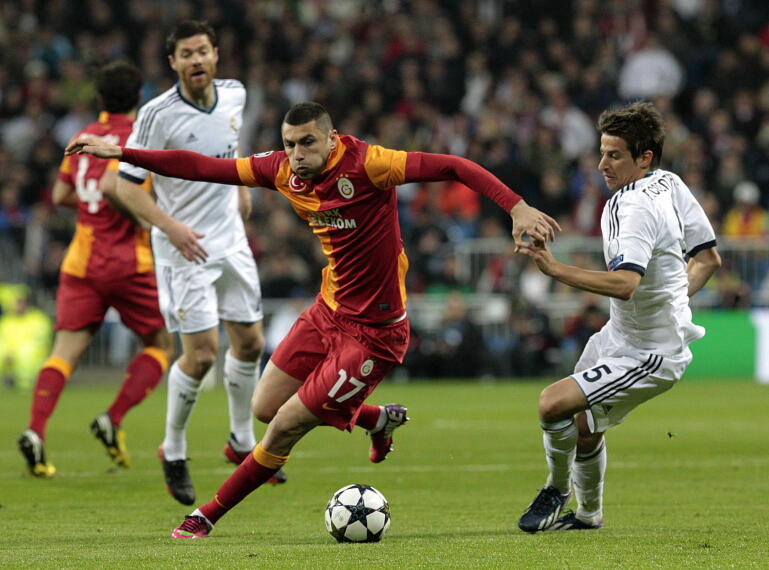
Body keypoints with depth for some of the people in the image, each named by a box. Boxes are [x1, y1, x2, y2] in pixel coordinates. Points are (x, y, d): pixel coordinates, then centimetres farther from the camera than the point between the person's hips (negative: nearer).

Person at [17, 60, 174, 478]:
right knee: (160, 346, 12)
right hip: (128, 263, -5)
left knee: (66, 349, -1)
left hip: (81, 262, 5)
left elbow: (61, 194, 16)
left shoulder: (83, 137, 12)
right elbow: (109, 187, -22)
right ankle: (113, 420, -5)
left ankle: (35, 431, -21)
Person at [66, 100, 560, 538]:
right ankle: (378, 418, 32)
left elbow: (451, 167, -24)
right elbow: (202, 168, 1)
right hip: (327, 311, 7)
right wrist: (120, 153, -2)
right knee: (265, 408, 13)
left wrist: (517, 207, -33)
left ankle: (209, 516, 14)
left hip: (372, 332, -7)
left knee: (286, 427, -5)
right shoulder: (284, 170, -3)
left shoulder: (366, 164, -21)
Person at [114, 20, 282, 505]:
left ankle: (242, 442, 29)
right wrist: (170, 226, -25)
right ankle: (174, 451, 10)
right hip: (184, 248, -6)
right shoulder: (159, 115, -17)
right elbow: (128, 185, -15)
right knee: (201, 354, -10)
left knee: (250, 343, 9)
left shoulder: (234, 96, 1)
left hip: (231, 242, 6)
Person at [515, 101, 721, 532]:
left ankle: (556, 492, 6)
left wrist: (558, 270, -42)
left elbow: (625, 283, -41)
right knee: (584, 425, 23)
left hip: (651, 355, -11)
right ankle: (589, 513, 45)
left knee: (554, 403, -20)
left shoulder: (636, 208, -27)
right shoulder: (669, 183, 3)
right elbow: (708, 258, 12)